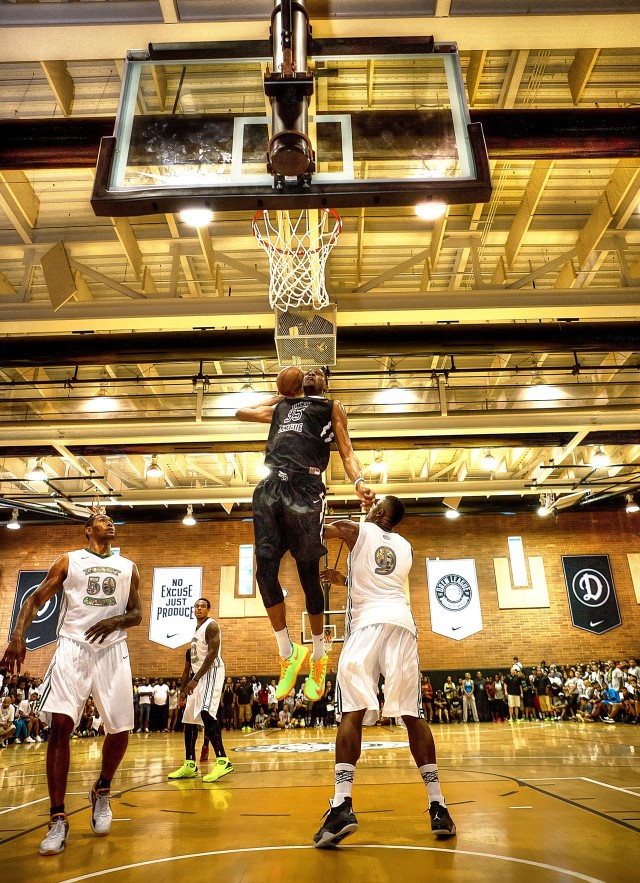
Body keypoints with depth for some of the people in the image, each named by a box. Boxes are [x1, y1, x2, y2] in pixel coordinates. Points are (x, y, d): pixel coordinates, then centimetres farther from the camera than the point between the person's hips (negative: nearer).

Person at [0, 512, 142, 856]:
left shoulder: (128, 567, 11)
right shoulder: (68, 561, 6)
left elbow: (137, 614, 10)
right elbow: (35, 599, 2)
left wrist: (114, 621, -11)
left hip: (112, 650, 2)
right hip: (72, 647, -2)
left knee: (120, 729, 0)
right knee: (60, 726, -12)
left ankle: (101, 791, 28)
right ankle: (57, 820, 0)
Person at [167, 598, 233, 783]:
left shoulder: (211, 625, -8)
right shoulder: (197, 629, 20)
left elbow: (213, 653, -19)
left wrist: (195, 679, -23)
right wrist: (186, 682, 20)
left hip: (211, 673, -10)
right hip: (198, 677, 10)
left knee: (206, 712, -26)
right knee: (189, 718, 10)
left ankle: (223, 761, -26)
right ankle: (190, 766, 18)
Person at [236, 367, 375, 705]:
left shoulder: (331, 407, 19)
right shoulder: (281, 406, 31)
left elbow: (346, 451, 8)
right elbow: (241, 412, 40)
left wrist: (359, 481, -12)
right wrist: (281, 395, 36)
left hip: (305, 485, -4)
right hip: (271, 486, 4)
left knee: (308, 574, 1)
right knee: (265, 571, -3)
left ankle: (318, 657, 19)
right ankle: (288, 653, 13)